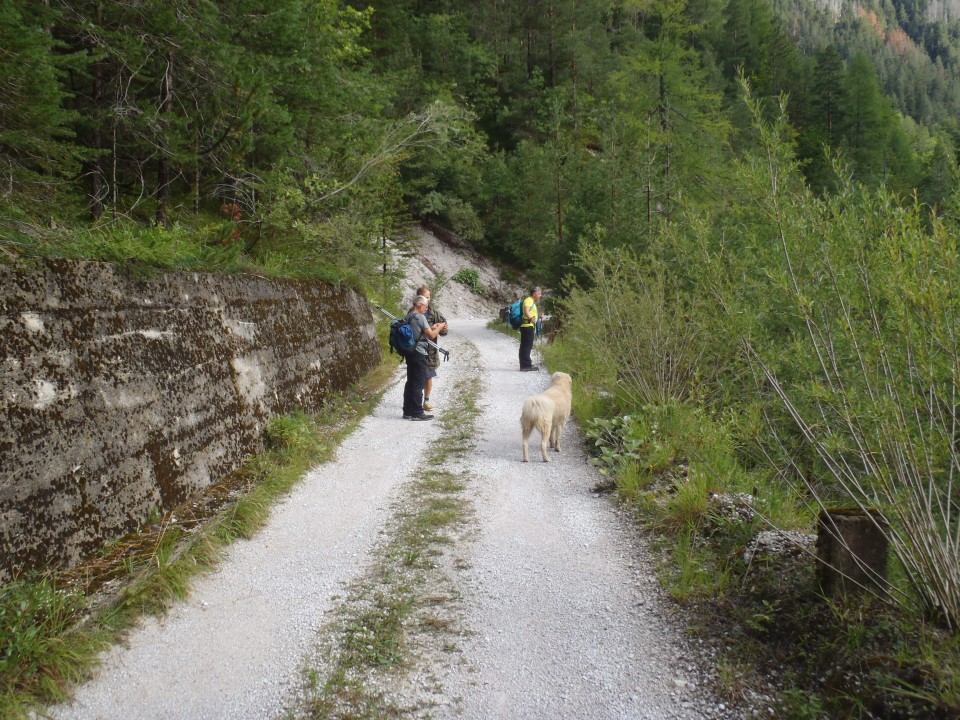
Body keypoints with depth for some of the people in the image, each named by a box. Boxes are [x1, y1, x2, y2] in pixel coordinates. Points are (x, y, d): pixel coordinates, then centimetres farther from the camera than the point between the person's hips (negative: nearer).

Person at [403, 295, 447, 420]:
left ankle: (408, 411, 17)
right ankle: (417, 413, 1)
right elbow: (431, 335, -15)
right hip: (419, 353, -9)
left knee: (410, 382, 13)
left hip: (409, 352, 9)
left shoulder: (408, 316, 12)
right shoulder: (420, 317, -15)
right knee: (418, 384, -3)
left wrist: (432, 327, 17)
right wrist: (439, 328, 2)